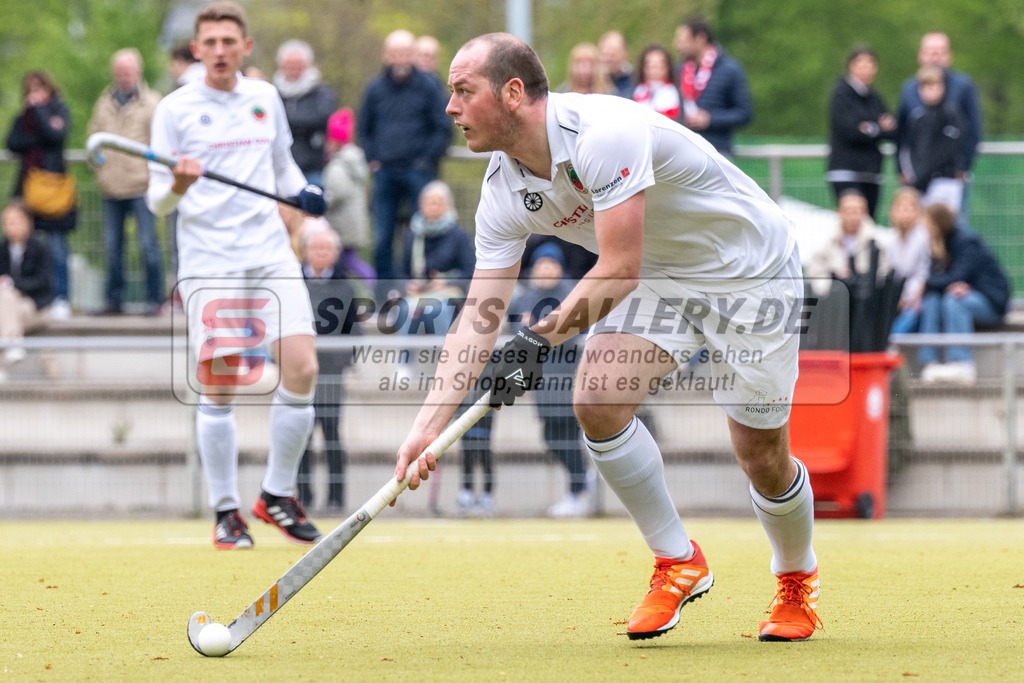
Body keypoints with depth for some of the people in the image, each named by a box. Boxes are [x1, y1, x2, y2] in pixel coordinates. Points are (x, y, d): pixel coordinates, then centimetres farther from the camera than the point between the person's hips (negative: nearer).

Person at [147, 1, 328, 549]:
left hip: (271, 254, 3)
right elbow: (157, 202, -1)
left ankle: (277, 496, 8)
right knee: (217, 389, -5)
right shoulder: (175, 109, 0)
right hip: (209, 262, -3)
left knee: (301, 370, -8)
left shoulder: (265, 97, 12)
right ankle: (226, 512, 8)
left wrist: (302, 192, 6)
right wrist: (177, 185, -23)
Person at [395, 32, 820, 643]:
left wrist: (540, 339, -43)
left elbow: (620, 270, -36)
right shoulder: (504, 191, -10)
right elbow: (480, 312, -12)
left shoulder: (604, 135, -34)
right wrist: (428, 426, -21)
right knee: (597, 401, -16)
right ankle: (679, 563, 2)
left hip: (749, 271, -6)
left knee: (762, 458, -3)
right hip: (658, 277, 6)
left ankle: (797, 580, 28)